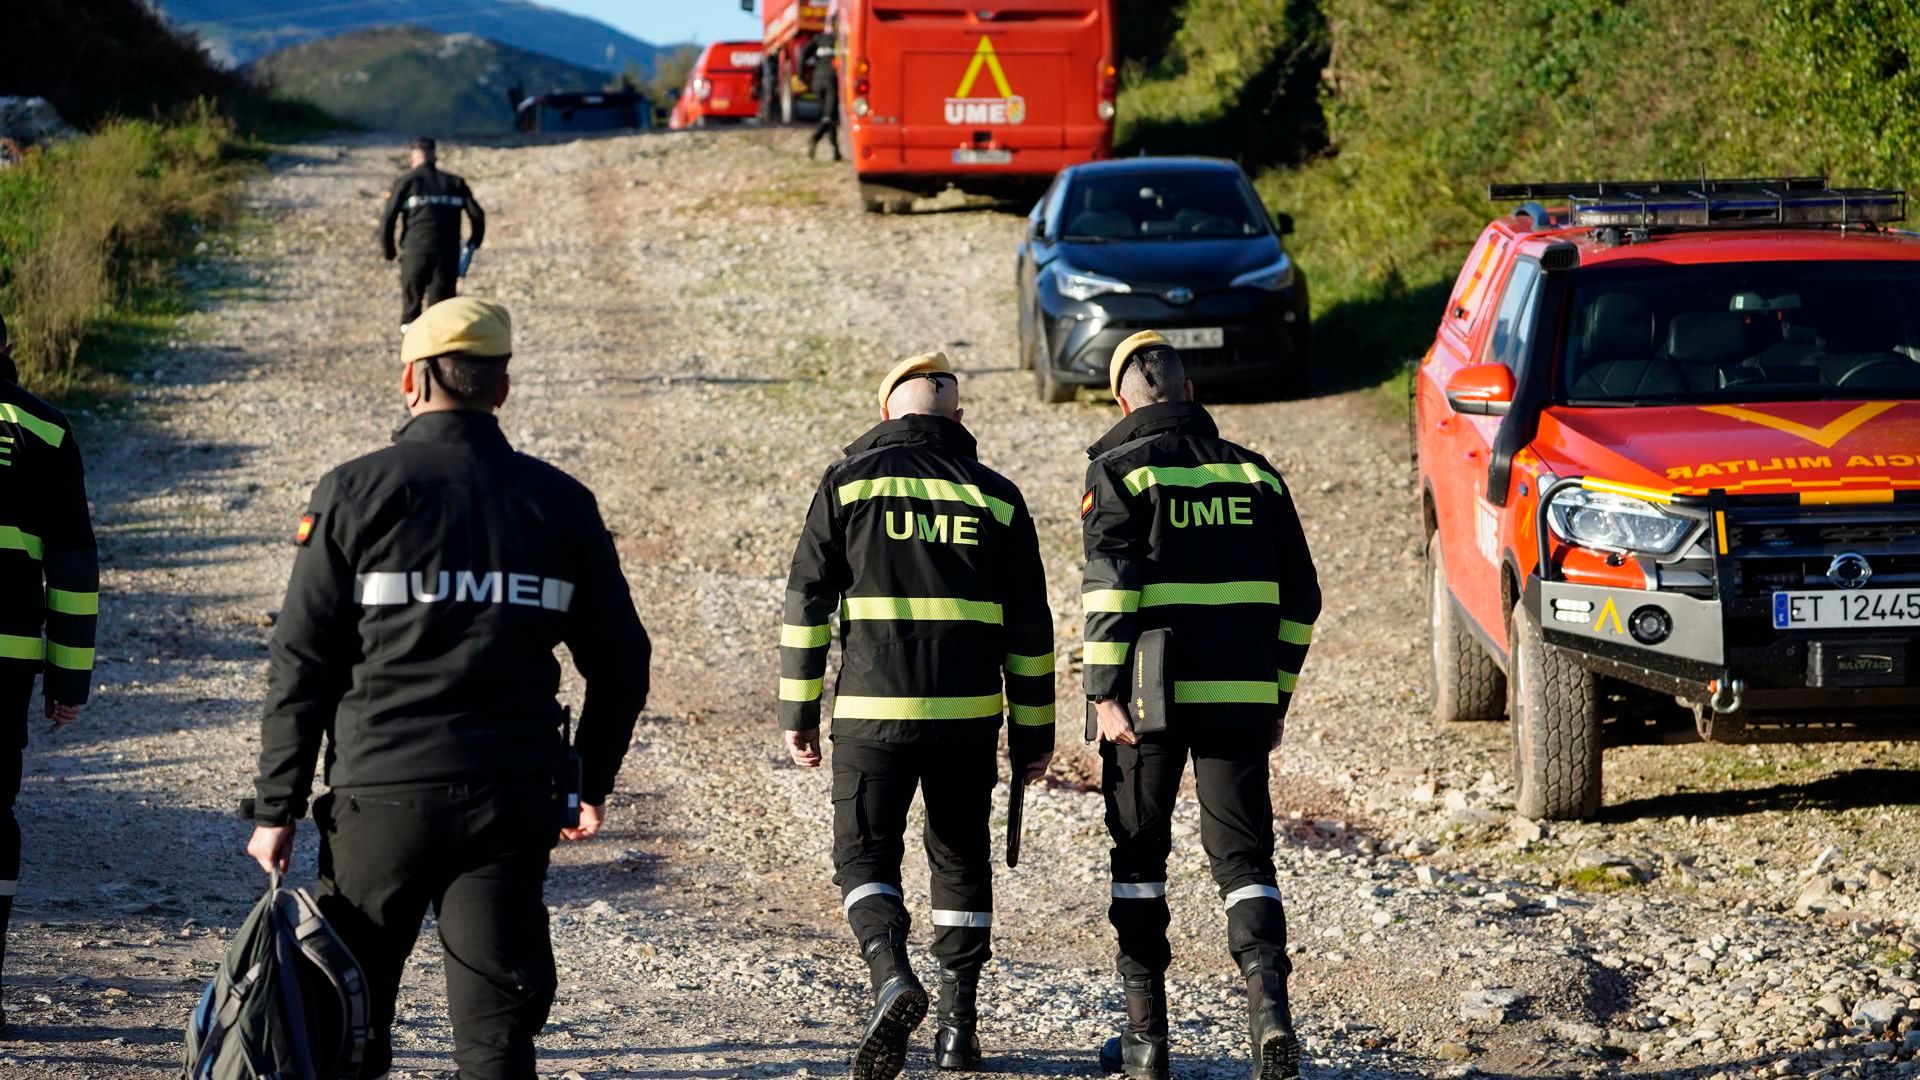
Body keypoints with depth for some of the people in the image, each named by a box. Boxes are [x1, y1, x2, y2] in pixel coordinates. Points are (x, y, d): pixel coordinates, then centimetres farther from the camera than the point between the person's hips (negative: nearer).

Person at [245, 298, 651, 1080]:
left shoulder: (356, 493, -2)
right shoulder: (561, 502, 6)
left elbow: (301, 665, -4)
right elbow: (621, 660, 10)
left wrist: (276, 808, 2)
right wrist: (593, 782, 24)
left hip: (381, 790, -2)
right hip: (514, 802, 2)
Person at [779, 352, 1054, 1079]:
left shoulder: (850, 481, 1)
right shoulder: (994, 495, 6)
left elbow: (807, 602, -1)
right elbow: (1029, 624, 7)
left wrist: (798, 712, 5)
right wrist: (1032, 731, 13)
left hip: (873, 710, -2)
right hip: (967, 716, 2)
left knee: (865, 855, 4)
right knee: (961, 858, 16)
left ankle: (891, 975, -22)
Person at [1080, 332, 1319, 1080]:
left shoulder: (1120, 469, -2)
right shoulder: (1254, 472, 11)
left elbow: (1110, 590, -13)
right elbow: (1299, 597, 10)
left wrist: (1104, 693, -13)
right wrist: (1277, 695, 17)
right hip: (1240, 700, 3)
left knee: (1139, 857, 10)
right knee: (1242, 853, 5)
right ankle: (1267, 995, -19)